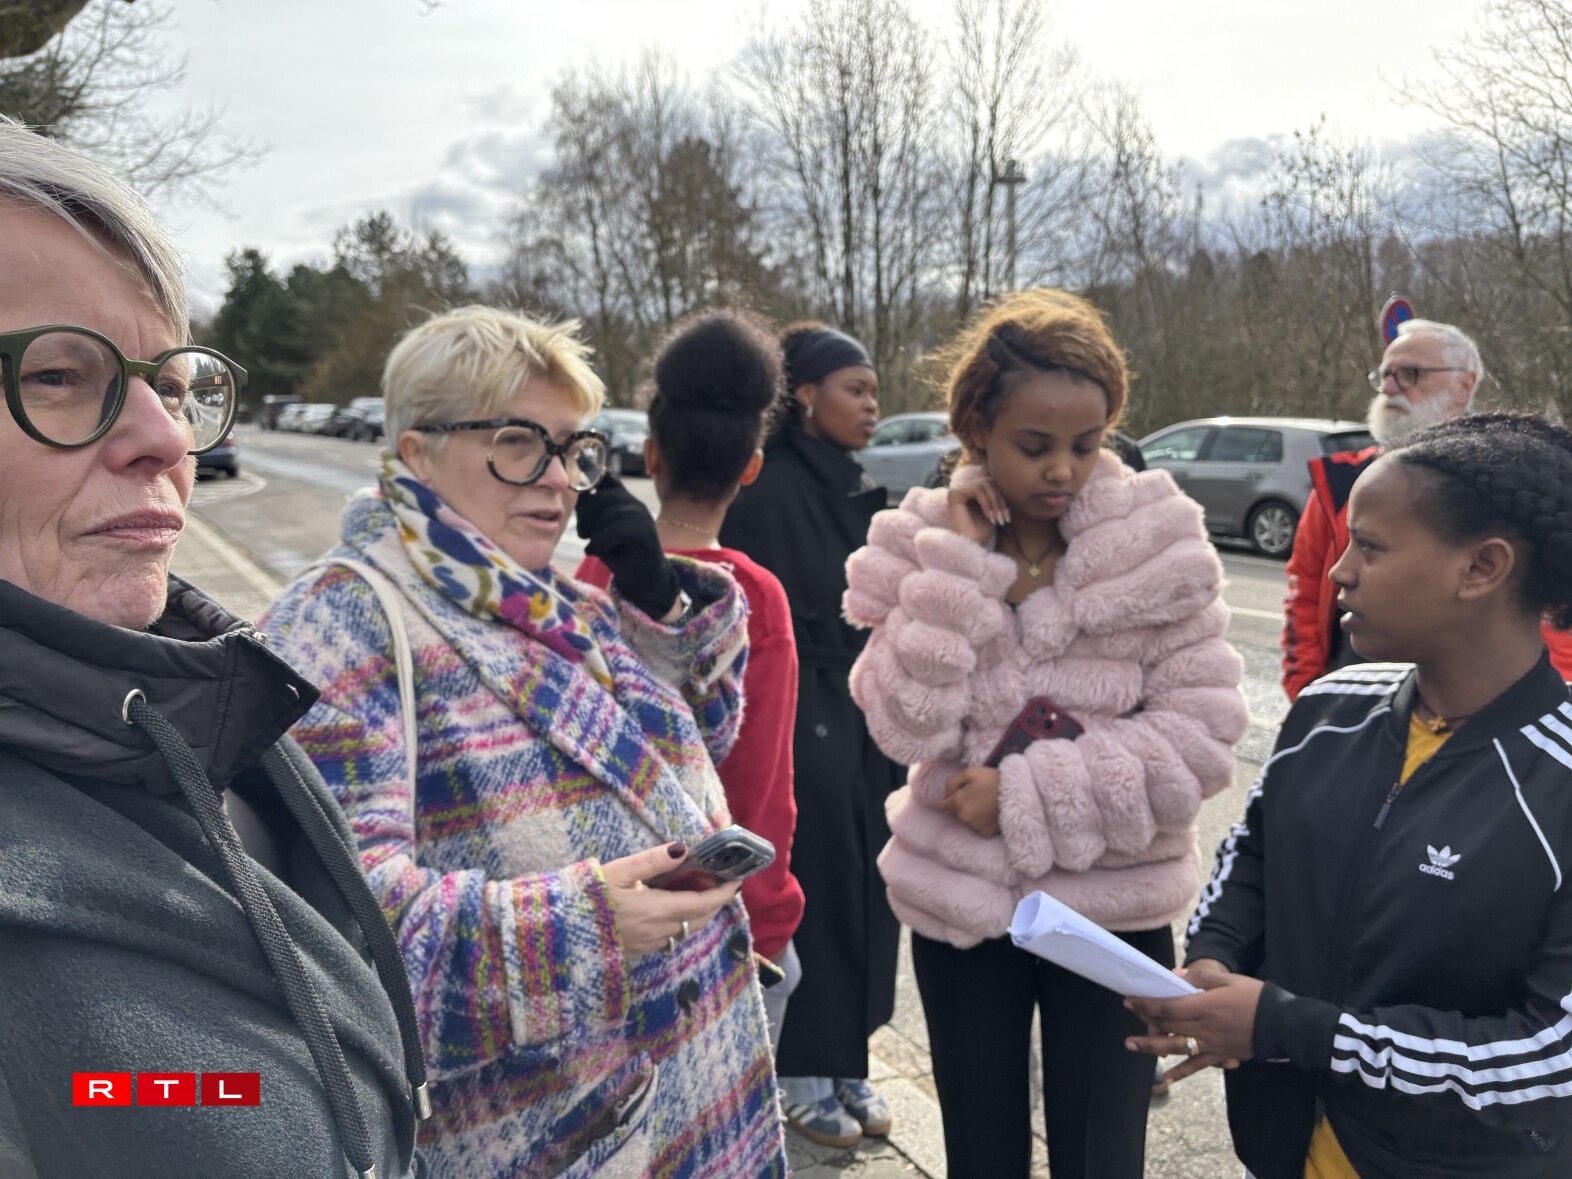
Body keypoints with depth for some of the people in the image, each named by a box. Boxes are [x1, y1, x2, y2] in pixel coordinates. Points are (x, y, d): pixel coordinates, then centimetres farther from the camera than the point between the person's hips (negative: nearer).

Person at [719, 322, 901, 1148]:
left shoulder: (858, 494, 10)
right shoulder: (768, 491, -14)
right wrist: (781, 731, -18)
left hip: (862, 716, 8)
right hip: (798, 722, -8)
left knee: (864, 890, 13)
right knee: (809, 893, 3)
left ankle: (846, 1061, 28)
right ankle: (803, 1072, 21)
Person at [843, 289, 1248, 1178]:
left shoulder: (1158, 544, -10)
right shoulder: (920, 546, -5)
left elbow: (1204, 730, -13)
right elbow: (907, 728, -15)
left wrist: (1026, 797, -17)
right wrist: (956, 569, -20)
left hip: (1113, 908, -1)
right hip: (960, 903, 2)